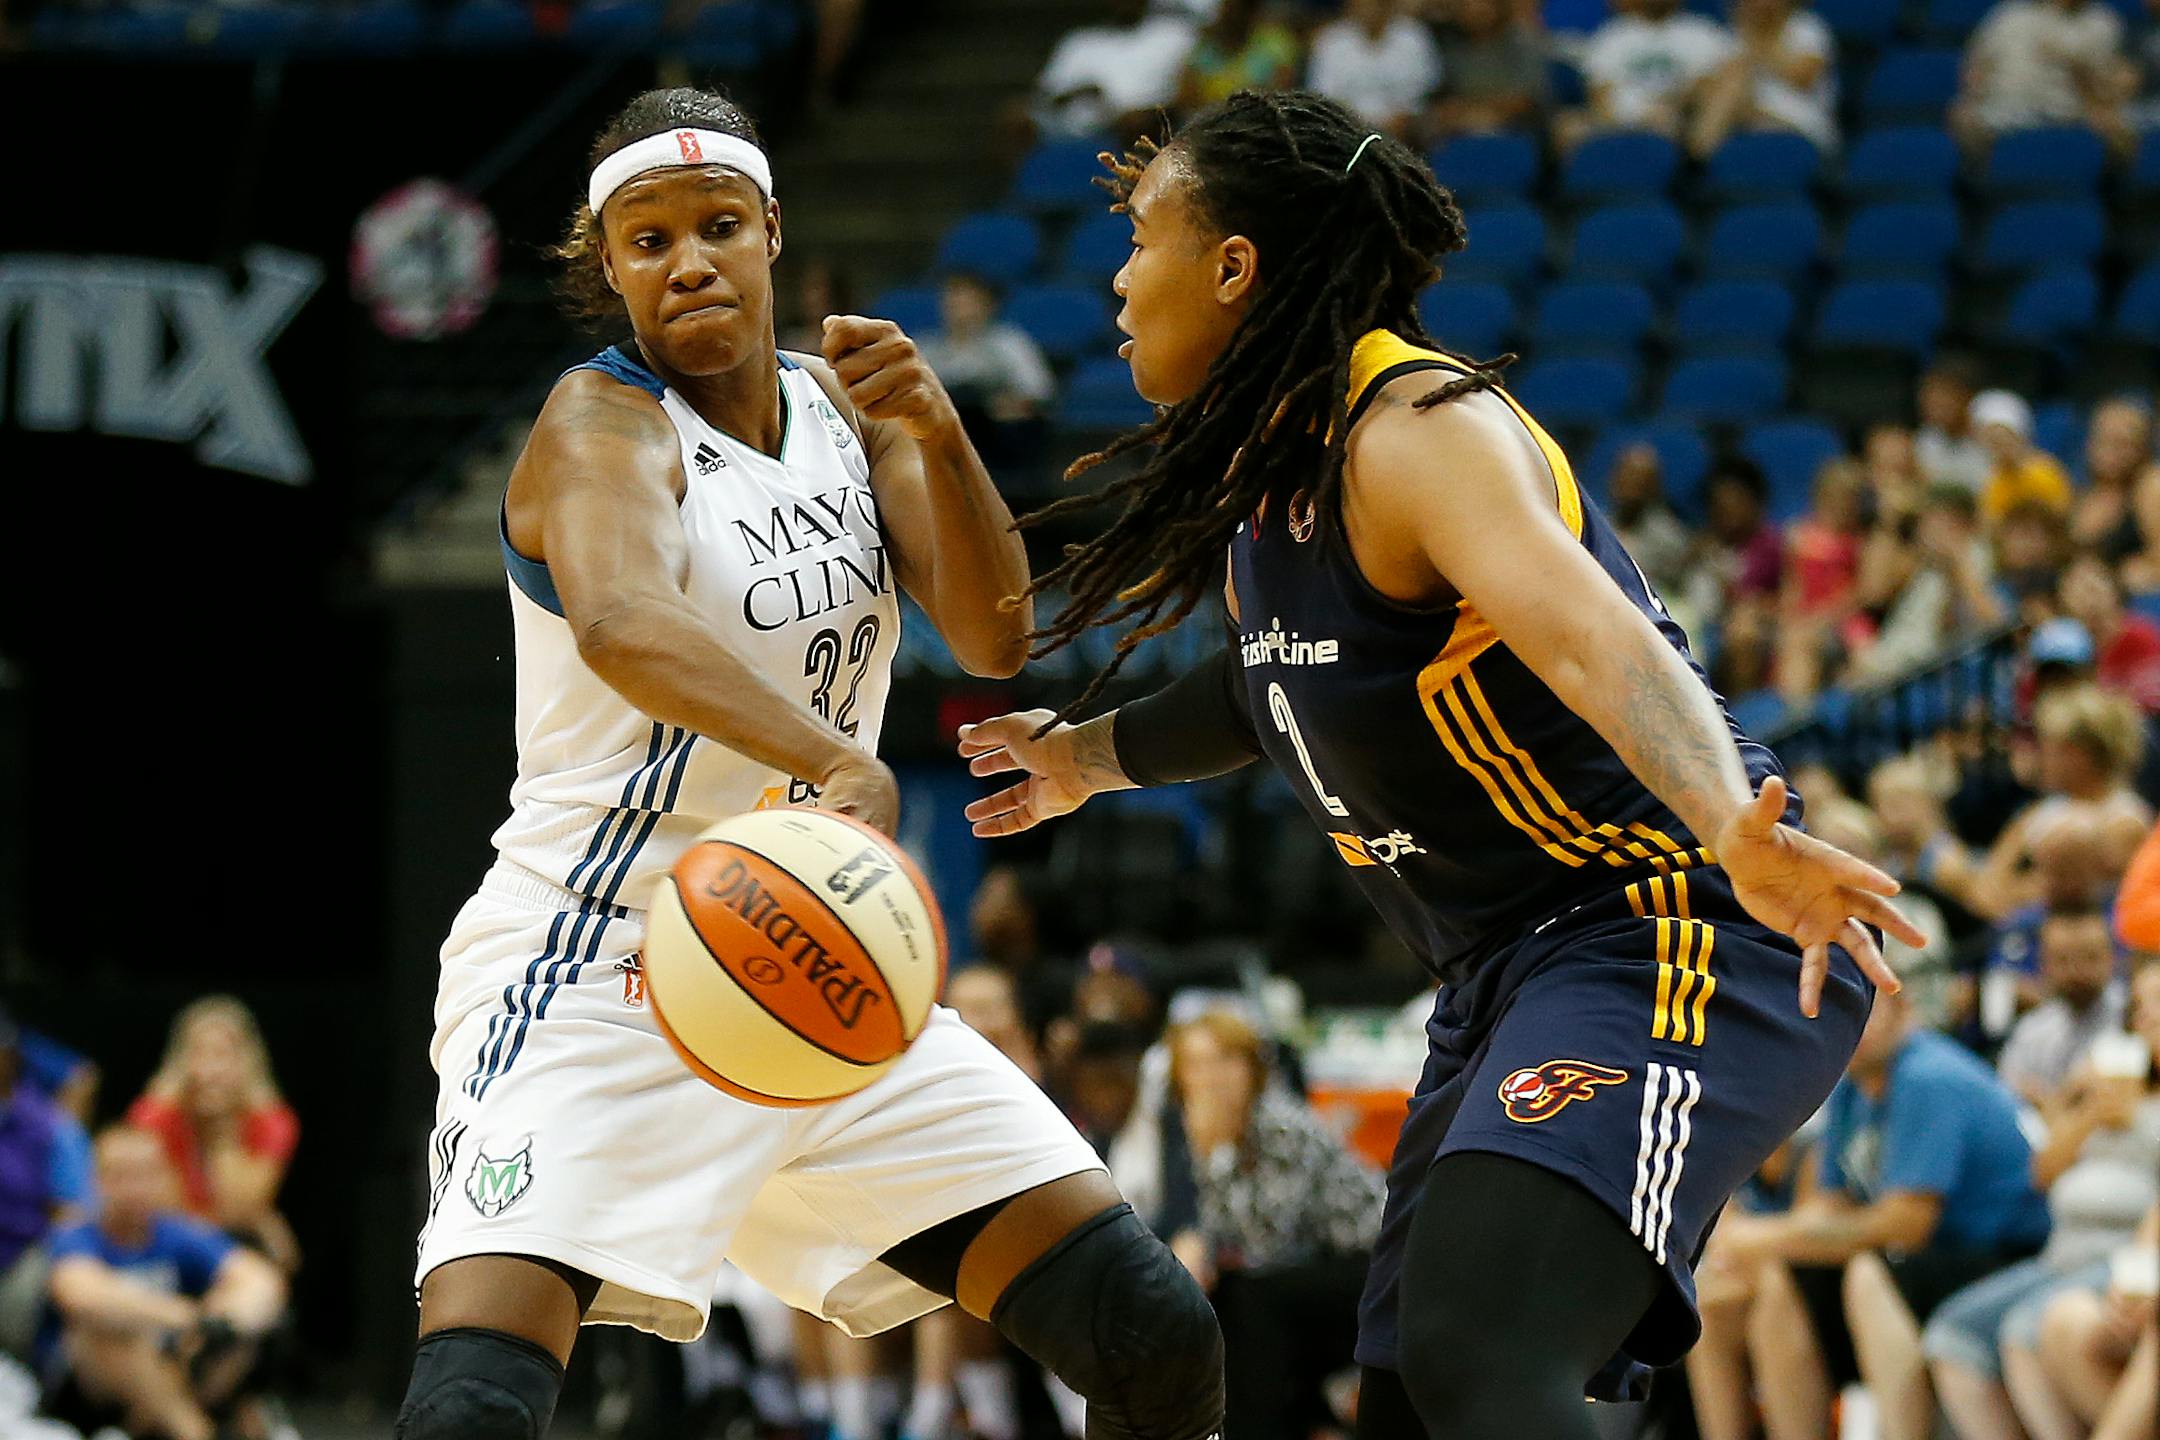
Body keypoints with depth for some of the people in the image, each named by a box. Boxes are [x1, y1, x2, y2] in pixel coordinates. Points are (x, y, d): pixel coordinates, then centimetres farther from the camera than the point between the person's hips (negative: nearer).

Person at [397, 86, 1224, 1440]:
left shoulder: (843, 401, 8)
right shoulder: (603, 420, -12)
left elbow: (995, 639, -2)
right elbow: (621, 620, -35)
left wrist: (938, 435, -20)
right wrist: (835, 765, -52)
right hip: (597, 973, -6)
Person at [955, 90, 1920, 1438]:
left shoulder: (1419, 428, -17)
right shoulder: (1270, 466, 12)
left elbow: (1590, 636, -36)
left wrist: (1734, 830, -54)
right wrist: (1098, 754, 51)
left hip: (1668, 934, -10)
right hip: (1509, 973, 10)